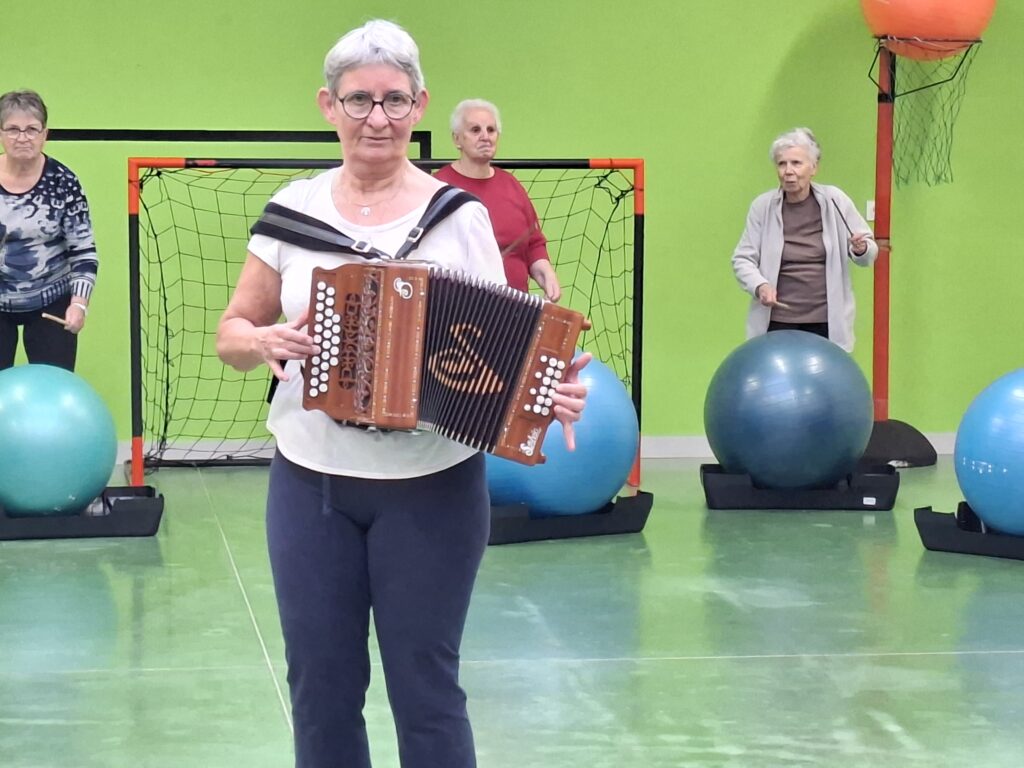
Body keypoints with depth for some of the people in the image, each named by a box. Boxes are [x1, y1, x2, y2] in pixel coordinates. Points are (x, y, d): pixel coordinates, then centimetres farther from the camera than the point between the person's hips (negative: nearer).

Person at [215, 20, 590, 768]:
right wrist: (267, 342, -14)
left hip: (431, 489, -2)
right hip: (310, 485, 3)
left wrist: (546, 390, -24)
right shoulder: (294, 209, 2)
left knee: (425, 687, 3)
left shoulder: (461, 217, -4)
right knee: (321, 687, 8)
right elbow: (232, 334, 8)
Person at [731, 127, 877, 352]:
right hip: (776, 322, 0)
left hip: (826, 322, 0)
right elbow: (742, 259, 2)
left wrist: (861, 249, -17)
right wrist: (760, 285, -17)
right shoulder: (763, 206, -2)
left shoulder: (834, 202, -1)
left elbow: (869, 252, 6)